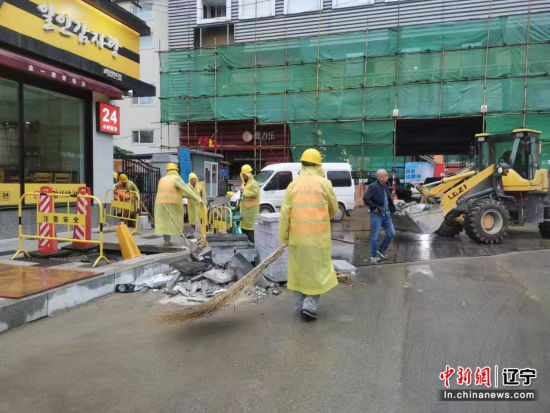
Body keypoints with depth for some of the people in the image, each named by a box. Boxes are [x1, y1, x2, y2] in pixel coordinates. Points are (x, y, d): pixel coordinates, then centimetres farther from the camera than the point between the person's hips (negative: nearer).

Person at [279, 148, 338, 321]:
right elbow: (333, 208, 7)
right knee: (318, 269, 8)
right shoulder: (324, 183, -5)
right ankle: (310, 305, 1)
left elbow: (285, 213, -1)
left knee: (299, 268, 15)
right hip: (318, 235, -3)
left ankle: (299, 305, 25)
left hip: (297, 236, 3)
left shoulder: (293, 185, 1)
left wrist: (283, 236, 6)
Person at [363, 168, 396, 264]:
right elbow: (365, 198, -20)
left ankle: (381, 250, 24)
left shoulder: (386, 187, 12)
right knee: (375, 236, -1)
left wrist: (391, 209, 12)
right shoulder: (373, 186, -13)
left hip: (387, 214, 8)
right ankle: (374, 256, 11)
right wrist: (374, 207, -17)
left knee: (391, 233, 7)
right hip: (377, 215, -7)